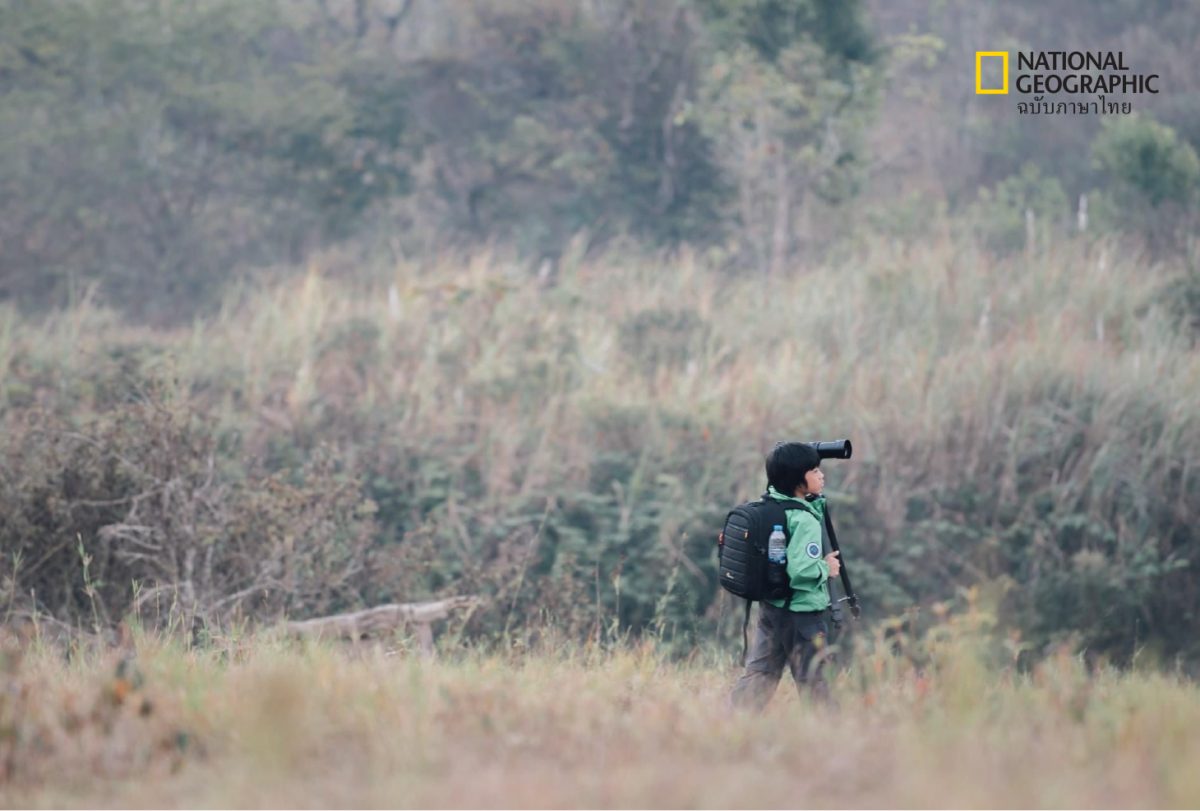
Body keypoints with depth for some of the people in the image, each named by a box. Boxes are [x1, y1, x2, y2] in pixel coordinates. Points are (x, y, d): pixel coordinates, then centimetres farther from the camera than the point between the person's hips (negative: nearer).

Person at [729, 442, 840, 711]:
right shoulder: (804, 520, -21)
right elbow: (800, 569, -31)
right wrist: (826, 568, -12)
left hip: (770, 606, 8)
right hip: (801, 613, -8)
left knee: (758, 674, 12)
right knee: (811, 680, 2)